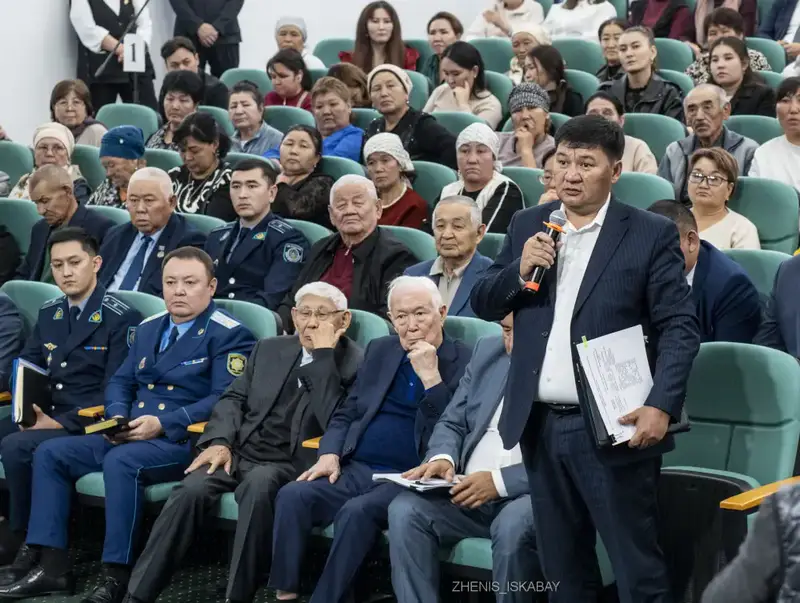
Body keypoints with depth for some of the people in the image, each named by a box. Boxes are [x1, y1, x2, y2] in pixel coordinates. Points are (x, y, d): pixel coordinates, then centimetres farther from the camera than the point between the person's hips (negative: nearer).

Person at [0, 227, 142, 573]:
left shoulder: (121, 319, -7)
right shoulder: (49, 313, 15)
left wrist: (61, 423, -20)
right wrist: (29, 406, -8)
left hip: (86, 426, -7)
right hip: (44, 415, 7)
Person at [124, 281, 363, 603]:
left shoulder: (354, 364, 0)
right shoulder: (269, 348, 17)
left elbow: (333, 421, -15)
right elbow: (234, 398, 15)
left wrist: (324, 355, -17)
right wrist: (219, 441, -3)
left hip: (290, 463, -4)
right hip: (238, 453, 4)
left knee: (258, 487, -37)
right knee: (190, 490, -24)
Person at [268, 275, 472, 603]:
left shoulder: (466, 363, -1)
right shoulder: (379, 350, 16)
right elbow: (346, 414, 20)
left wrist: (430, 376, -17)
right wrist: (330, 454, 1)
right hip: (355, 469, 5)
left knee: (356, 511, -33)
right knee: (292, 496, -20)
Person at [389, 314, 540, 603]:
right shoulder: (488, 351, 13)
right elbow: (452, 422, 16)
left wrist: (500, 481, -22)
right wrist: (442, 458, -7)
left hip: (535, 494, -5)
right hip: (468, 491, 5)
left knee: (512, 527, -37)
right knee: (404, 510, -21)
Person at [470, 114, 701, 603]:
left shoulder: (651, 234, -4)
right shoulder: (528, 226, 11)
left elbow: (680, 326, -8)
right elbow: (484, 306, 12)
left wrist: (662, 405, -20)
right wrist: (519, 271, -8)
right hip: (541, 427, 5)